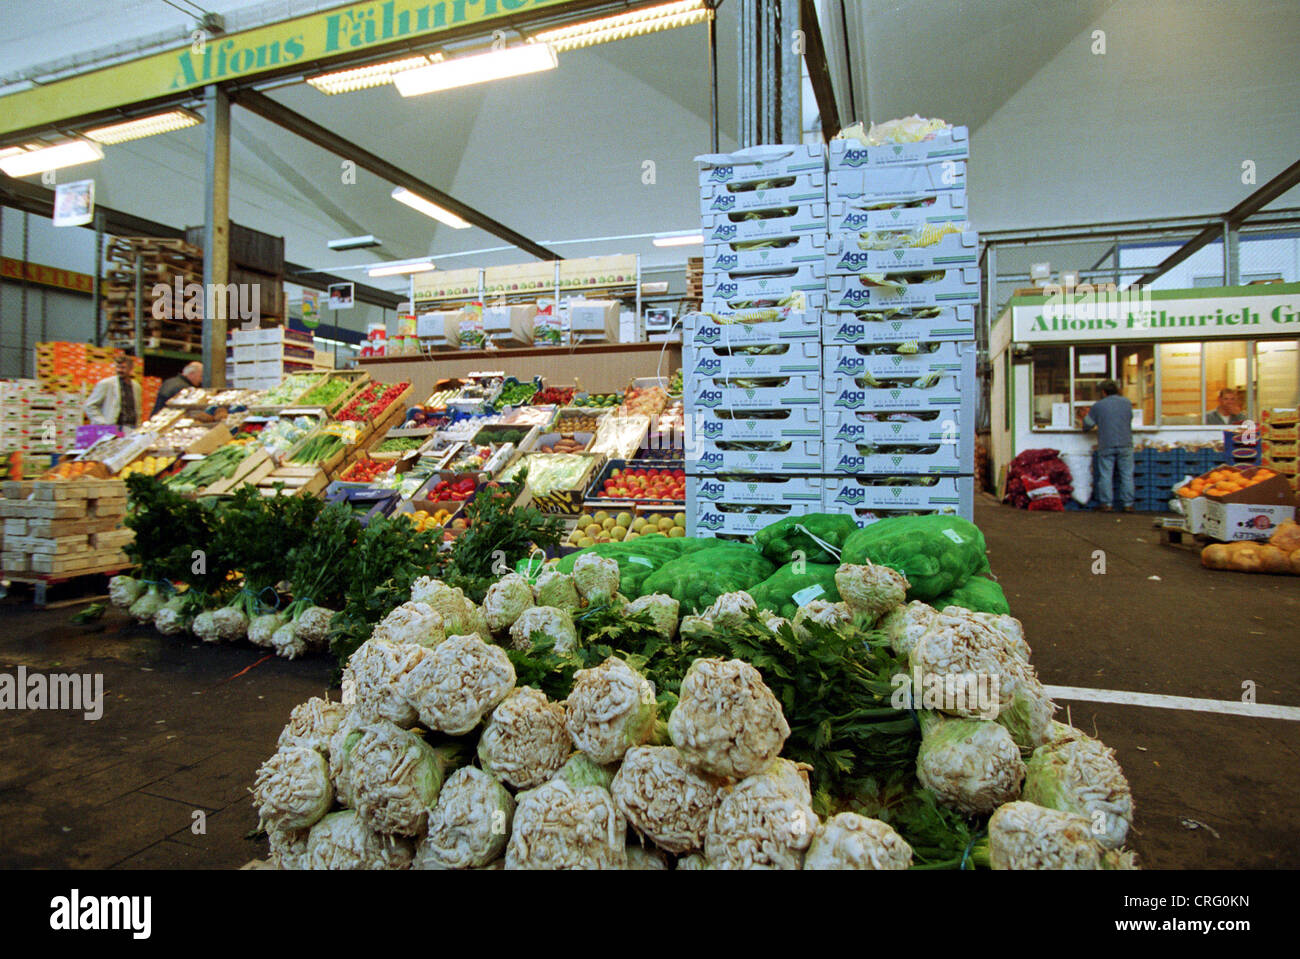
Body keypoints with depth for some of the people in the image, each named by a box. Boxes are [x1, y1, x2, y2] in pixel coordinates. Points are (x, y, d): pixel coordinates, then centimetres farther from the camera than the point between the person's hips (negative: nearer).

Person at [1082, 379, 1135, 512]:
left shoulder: (1098, 405, 2)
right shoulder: (1127, 403, 8)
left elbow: (1087, 424, 7)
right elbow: (1130, 418, 22)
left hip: (1106, 445, -1)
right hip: (1125, 444, 2)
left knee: (1105, 475, 2)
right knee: (1127, 475, 4)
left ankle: (1107, 504, 1)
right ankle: (1128, 504, 4)